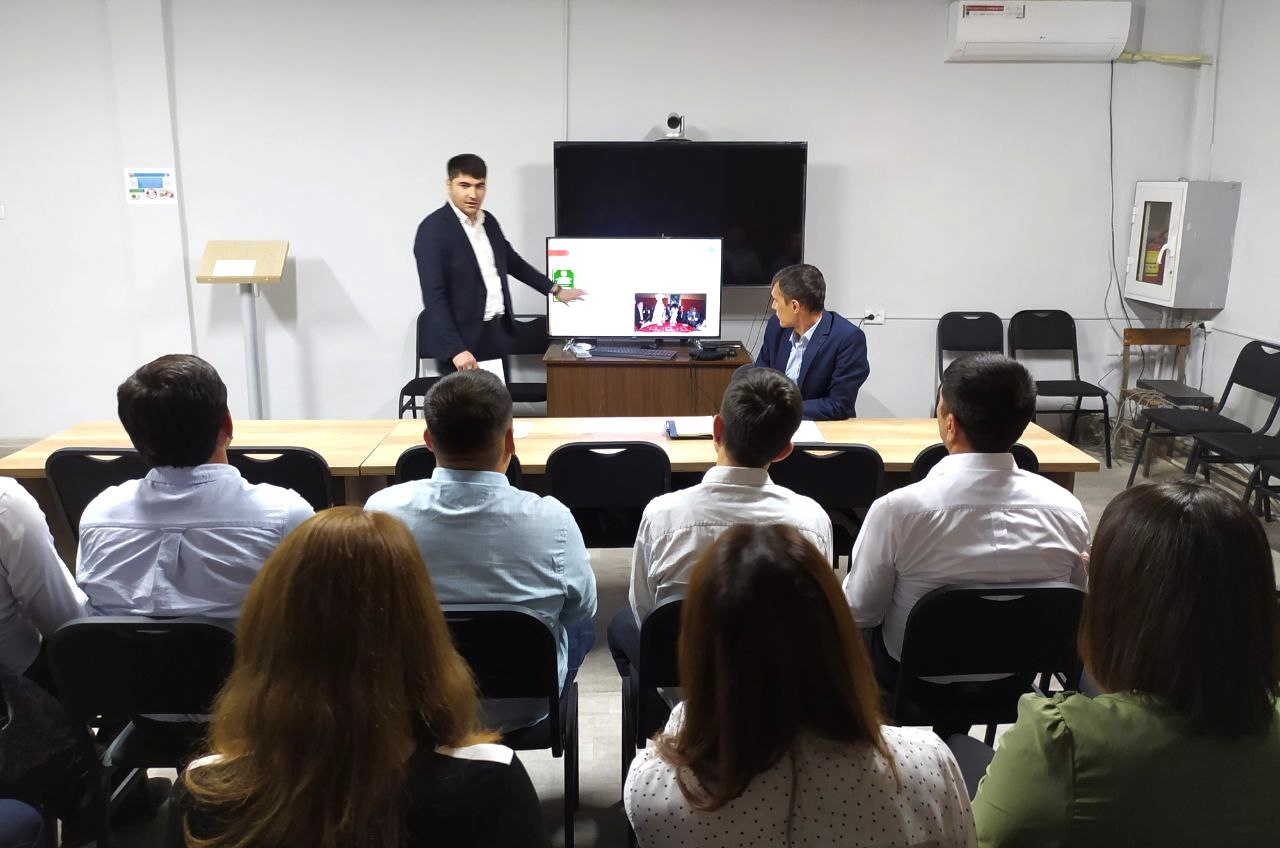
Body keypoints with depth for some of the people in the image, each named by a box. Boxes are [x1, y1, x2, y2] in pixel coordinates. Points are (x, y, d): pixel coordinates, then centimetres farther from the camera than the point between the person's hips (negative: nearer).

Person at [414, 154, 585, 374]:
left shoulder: (489, 221, 11)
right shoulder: (433, 229, -12)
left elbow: (513, 262, 27)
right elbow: (434, 296, -18)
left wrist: (555, 290, 27)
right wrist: (455, 349, -25)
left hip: (497, 336, 7)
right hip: (461, 343, -7)